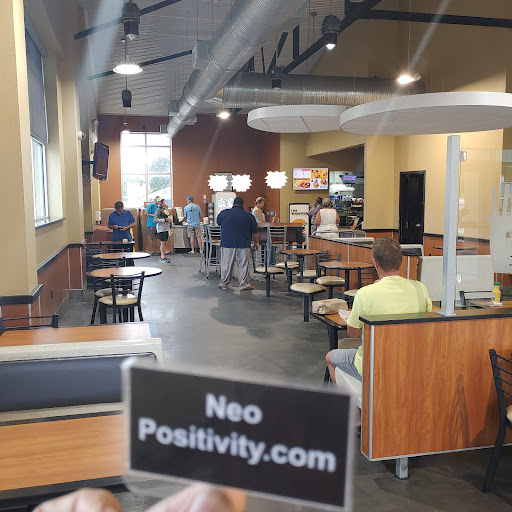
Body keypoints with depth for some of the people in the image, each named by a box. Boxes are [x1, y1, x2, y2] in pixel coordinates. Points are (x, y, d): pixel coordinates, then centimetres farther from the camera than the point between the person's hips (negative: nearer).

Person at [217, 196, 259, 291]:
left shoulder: (224, 213, 0)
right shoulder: (249, 216, 2)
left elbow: (218, 222, 19)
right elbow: (255, 232, 6)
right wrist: (257, 242, 18)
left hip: (227, 243, 0)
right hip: (243, 244, 0)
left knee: (226, 265, 5)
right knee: (243, 265, 5)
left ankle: (223, 284, 12)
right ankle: (244, 284, 8)